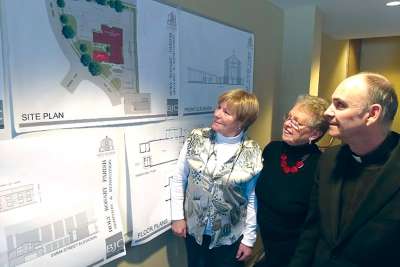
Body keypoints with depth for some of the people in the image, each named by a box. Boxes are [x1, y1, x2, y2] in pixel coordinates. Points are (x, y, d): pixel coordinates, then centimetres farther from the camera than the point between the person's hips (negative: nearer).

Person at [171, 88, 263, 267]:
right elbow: (179, 179, -1)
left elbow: (253, 199, -6)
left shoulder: (252, 153, -13)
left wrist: (249, 239, -1)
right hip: (194, 231, 2)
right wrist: (177, 216, -2)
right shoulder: (196, 139, -9)